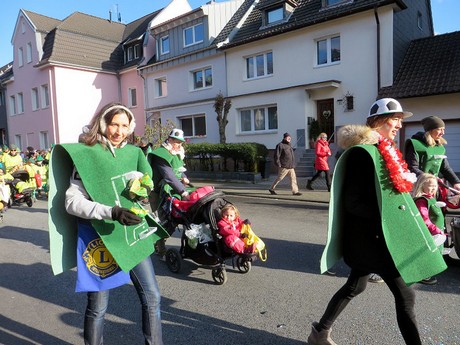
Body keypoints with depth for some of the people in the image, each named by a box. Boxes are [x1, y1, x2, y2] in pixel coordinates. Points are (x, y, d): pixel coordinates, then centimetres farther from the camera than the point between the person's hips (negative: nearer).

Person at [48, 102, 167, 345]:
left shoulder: (132, 153, 6)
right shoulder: (85, 155, -9)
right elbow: (72, 202, -15)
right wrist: (111, 212, -27)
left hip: (132, 235, 5)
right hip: (100, 238, -4)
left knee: (152, 297, 10)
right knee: (98, 306, 9)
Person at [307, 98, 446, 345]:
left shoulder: (385, 150, 13)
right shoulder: (362, 152, -17)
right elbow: (352, 202, -19)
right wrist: (385, 217, -20)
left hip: (383, 234, 10)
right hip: (372, 236, -10)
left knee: (355, 287, 20)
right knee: (405, 295, 0)